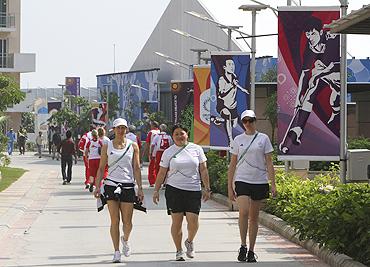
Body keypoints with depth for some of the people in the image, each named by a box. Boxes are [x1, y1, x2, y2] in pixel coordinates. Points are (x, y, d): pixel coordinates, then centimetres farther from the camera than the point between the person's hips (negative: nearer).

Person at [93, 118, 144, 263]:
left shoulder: (133, 146, 6)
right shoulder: (107, 146, 6)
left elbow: (136, 168, 5)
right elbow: (101, 168, 8)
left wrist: (140, 188, 0)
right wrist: (97, 186, -1)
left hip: (128, 186, 0)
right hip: (111, 185, 0)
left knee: (127, 222, 1)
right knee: (114, 221, -4)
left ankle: (125, 240, 33)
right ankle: (116, 251, 3)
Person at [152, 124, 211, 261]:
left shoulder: (196, 149, 7)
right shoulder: (168, 152, 6)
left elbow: (203, 170, 8)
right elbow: (162, 173, 9)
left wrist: (207, 188, 3)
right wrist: (156, 190, 5)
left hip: (193, 190, 0)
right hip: (174, 190, 0)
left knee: (193, 220, -9)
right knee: (176, 222, 0)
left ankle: (190, 241, 20)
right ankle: (179, 251, 11)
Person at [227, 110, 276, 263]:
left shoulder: (263, 139, 4)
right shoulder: (238, 140, 7)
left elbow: (269, 163, 3)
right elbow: (232, 165, 9)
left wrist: (273, 184, -4)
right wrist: (229, 186, 4)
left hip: (259, 181, 1)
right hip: (242, 181, 0)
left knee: (254, 217, 7)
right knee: (244, 212, -21)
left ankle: (251, 251, 14)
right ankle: (243, 246, -11)